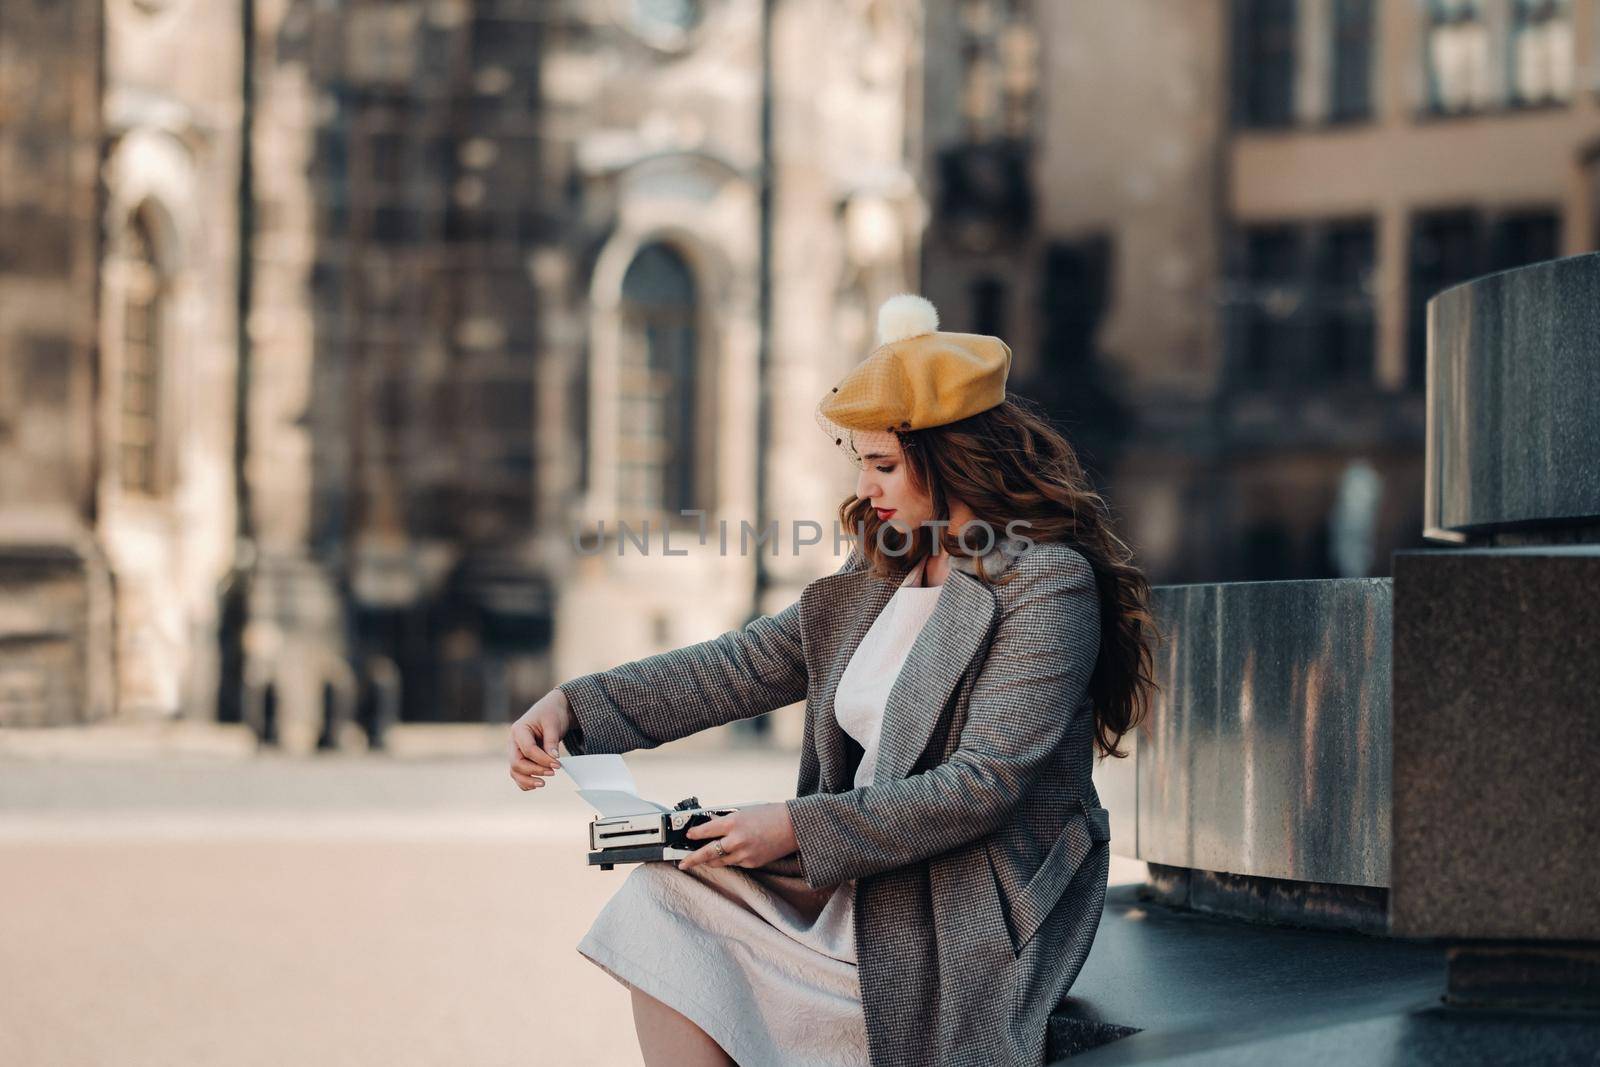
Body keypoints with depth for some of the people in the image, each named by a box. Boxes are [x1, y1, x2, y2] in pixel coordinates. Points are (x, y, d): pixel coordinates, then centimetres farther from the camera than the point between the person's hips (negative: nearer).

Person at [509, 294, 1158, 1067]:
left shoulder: (1047, 586, -14)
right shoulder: (881, 575, 13)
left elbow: (983, 787, -20)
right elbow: (745, 666, 11)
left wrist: (800, 828, -23)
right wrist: (574, 705, 0)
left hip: (973, 920, -8)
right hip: (860, 879, 8)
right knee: (666, 896, -10)